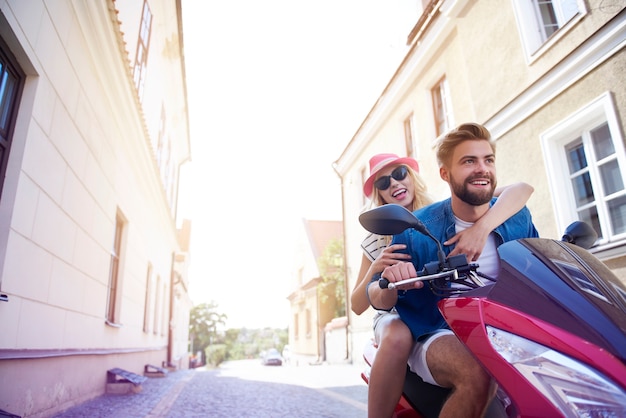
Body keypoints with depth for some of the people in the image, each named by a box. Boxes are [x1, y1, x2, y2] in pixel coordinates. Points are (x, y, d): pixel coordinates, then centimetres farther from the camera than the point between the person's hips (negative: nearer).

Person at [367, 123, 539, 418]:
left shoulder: (518, 217, 3)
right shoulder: (417, 228, -8)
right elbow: (377, 299, -5)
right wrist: (391, 284, -28)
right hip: (441, 335, -4)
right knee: (478, 375, -34)